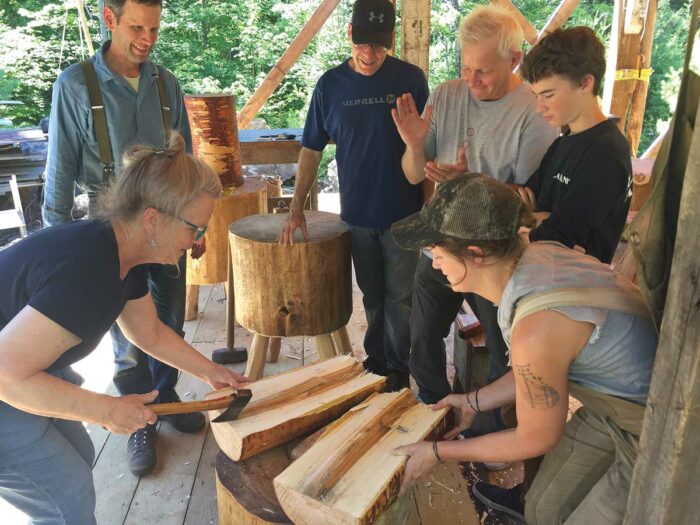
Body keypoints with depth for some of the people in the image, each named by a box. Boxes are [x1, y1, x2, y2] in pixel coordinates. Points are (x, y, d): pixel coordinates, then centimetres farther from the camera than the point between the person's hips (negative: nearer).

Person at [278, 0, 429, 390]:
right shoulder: (331, 84, 1)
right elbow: (311, 150, 5)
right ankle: (376, 358, 33)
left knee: (400, 297, 6)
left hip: (403, 213, -2)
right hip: (356, 213, 2)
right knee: (372, 296, 16)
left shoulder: (411, 79, -5)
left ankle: (398, 367, 24)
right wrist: (297, 208, -1)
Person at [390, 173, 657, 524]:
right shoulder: (534, 255, -12)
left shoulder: (536, 330, -37)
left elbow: (536, 439, -16)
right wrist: (475, 402, 10)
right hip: (618, 400, 7)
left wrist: (437, 453, -6)